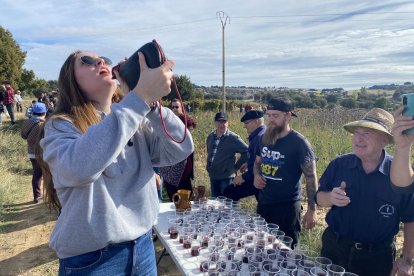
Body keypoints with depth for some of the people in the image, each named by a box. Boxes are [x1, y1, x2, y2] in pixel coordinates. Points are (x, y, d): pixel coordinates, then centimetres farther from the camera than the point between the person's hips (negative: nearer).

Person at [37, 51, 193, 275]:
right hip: (90, 258, -4)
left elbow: (180, 149, -9)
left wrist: (150, 101, -21)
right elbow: (79, 167, -33)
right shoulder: (60, 126, -11)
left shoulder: (137, 122, 3)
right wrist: (140, 98, -35)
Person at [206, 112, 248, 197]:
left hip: (226, 178, -6)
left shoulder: (233, 138, -12)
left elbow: (246, 151, -12)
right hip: (213, 176, 6)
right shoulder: (211, 136, 7)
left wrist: (236, 166, -9)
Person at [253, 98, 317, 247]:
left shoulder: (299, 142, -15)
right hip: (263, 203, 6)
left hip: (287, 207, -6)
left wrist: (312, 210, -13)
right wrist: (257, 176, -4)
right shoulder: (264, 138, 3)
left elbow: (311, 177, -12)